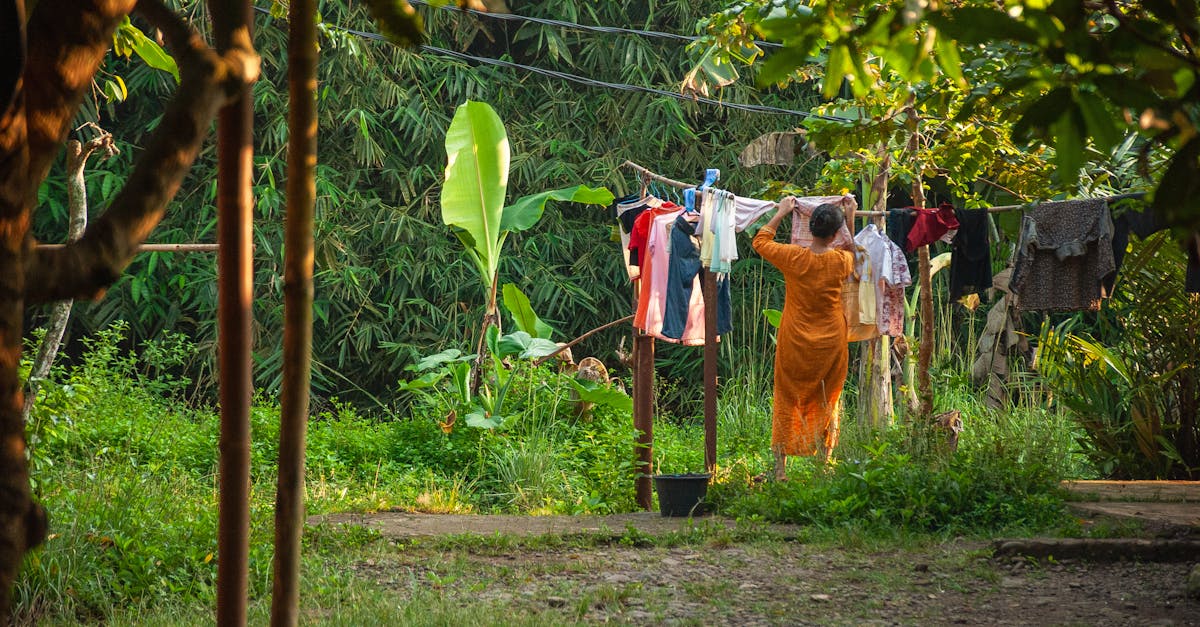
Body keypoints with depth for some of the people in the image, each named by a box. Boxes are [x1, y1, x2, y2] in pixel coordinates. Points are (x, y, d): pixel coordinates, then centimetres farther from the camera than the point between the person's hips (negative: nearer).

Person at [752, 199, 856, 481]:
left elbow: (760, 241, 6)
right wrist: (850, 222, 25)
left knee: (787, 401, 7)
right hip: (831, 342, 1)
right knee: (826, 403, 12)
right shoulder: (842, 260, -9)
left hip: (795, 342, -1)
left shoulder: (793, 257, -13)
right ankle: (823, 463, 13)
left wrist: (780, 214, 13)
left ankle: (780, 466, 4)